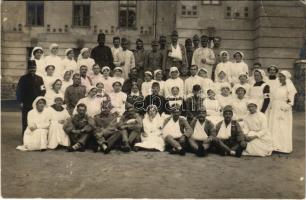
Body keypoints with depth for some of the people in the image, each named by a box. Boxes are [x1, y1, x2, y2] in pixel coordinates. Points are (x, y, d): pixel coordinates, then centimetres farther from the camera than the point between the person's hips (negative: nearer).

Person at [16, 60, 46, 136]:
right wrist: (20, 101, -4)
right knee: (26, 123, 2)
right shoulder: (23, 78, 3)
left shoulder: (39, 79, 10)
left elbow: (43, 90, 10)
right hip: (26, 105, -2)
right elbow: (19, 91, 2)